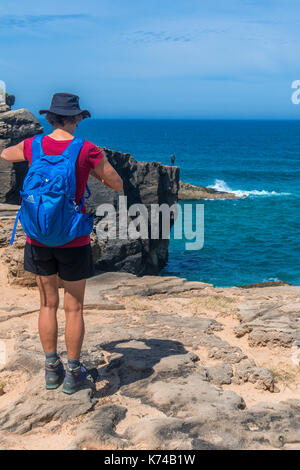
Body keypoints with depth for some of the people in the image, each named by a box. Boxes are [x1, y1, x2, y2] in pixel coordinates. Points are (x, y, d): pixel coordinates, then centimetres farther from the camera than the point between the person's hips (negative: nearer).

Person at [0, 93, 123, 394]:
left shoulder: (33, 146, -2)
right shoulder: (88, 151, -12)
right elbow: (117, 185, 2)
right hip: (73, 241, -3)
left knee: (48, 305, 15)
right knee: (74, 308, 9)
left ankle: (52, 370, 25)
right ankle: (73, 374, 19)